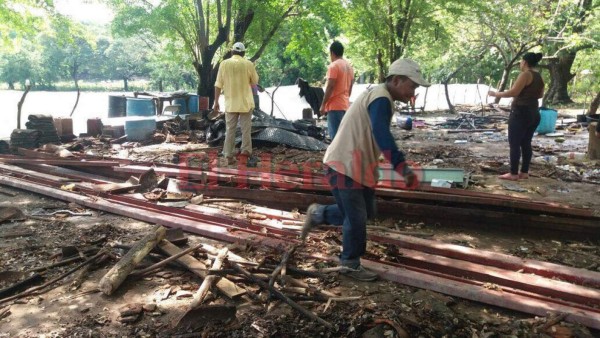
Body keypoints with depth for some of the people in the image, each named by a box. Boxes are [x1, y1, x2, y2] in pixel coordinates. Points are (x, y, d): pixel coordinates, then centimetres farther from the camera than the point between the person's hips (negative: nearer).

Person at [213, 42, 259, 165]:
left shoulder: (224, 64, -3)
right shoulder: (248, 64, -6)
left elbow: (218, 85, -3)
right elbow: (255, 82, 5)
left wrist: (216, 102, 4)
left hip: (230, 103, 1)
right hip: (246, 102, -1)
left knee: (230, 130, 5)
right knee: (245, 128, 13)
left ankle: (229, 156, 3)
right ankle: (246, 150, 22)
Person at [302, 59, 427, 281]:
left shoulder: (378, 96, 14)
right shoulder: (381, 99, -19)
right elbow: (382, 136, -35)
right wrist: (402, 167, -44)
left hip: (359, 166, 10)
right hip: (346, 167, -10)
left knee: (365, 212, 17)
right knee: (356, 218, 0)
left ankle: (318, 214, 27)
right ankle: (350, 264, 18)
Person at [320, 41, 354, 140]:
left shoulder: (333, 66, -10)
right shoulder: (349, 66, 16)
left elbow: (330, 87, -15)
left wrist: (323, 105, -11)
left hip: (335, 106, -9)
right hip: (345, 105, 9)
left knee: (335, 135, -10)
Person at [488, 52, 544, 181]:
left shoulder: (525, 74, -13)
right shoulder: (539, 77, 13)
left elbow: (513, 92, -19)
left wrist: (496, 94, -8)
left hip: (521, 113, -9)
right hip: (534, 114, 9)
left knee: (514, 144, -4)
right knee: (526, 143, 11)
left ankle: (513, 174, -3)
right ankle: (524, 172, 13)